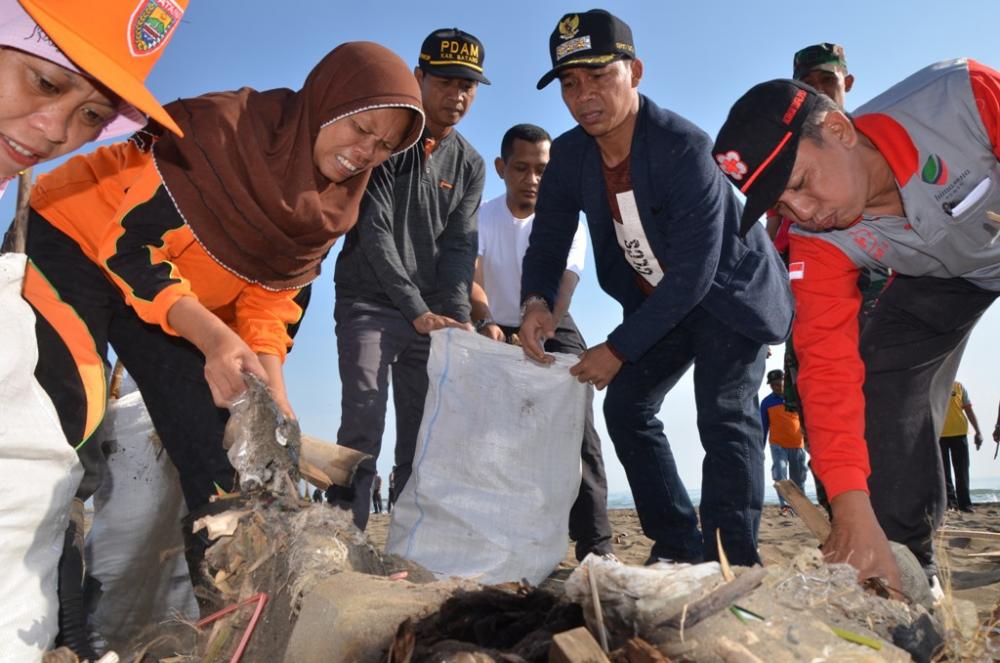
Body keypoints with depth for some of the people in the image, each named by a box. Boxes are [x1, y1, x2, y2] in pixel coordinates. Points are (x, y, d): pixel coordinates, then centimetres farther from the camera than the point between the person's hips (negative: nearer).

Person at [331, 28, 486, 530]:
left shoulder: (469, 165, 9)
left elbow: (458, 247, 1)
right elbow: (374, 232, -14)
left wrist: (457, 316, -15)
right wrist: (418, 310, -21)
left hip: (431, 313, 4)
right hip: (369, 303, -4)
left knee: (425, 433, 3)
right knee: (364, 418, -15)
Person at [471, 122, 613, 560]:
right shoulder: (481, 218, -10)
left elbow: (562, 287, -29)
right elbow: (471, 279, -27)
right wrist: (485, 323, -49)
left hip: (554, 333, -1)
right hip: (497, 334, 1)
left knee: (577, 433, -14)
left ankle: (595, 548, -14)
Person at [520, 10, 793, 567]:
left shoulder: (684, 147, -31)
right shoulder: (569, 156, -11)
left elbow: (694, 274, -32)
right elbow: (549, 239, -4)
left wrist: (620, 348, -31)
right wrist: (536, 301, -27)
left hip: (729, 290, -6)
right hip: (658, 301, 7)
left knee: (724, 417, -18)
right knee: (627, 405, 2)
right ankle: (679, 551, 12)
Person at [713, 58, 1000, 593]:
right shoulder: (816, 246, -29)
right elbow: (829, 368, -30)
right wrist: (852, 509, -38)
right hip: (938, 277, 2)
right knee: (882, 386, -11)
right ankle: (902, 576, 3)